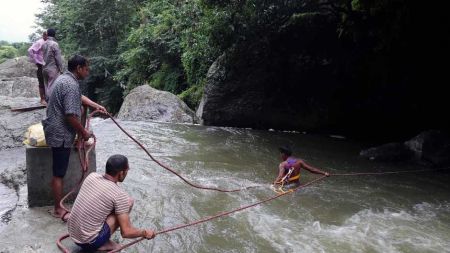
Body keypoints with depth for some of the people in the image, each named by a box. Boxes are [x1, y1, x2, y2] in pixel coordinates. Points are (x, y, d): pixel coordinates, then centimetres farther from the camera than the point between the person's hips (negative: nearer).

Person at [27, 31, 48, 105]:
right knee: (42, 83, 0)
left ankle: (45, 97, 23)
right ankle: (42, 99, 9)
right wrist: (35, 61, -16)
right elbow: (30, 50, -21)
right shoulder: (39, 42, -13)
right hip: (41, 66, -7)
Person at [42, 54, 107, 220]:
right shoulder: (71, 85, -23)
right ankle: (59, 209, 8)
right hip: (61, 134, -10)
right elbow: (70, 116, -27)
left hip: (55, 129, 10)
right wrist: (84, 133, -14)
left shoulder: (64, 78, 9)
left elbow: (79, 97, 27)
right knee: (59, 173, -2)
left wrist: (96, 105, 20)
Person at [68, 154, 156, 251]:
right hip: (90, 242, -7)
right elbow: (126, 232, -16)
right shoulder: (120, 195, -18)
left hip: (73, 235, 7)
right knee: (128, 202, -3)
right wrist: (145, 233, 3)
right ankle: (103, 244, 2)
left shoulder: (91, 176, -1)